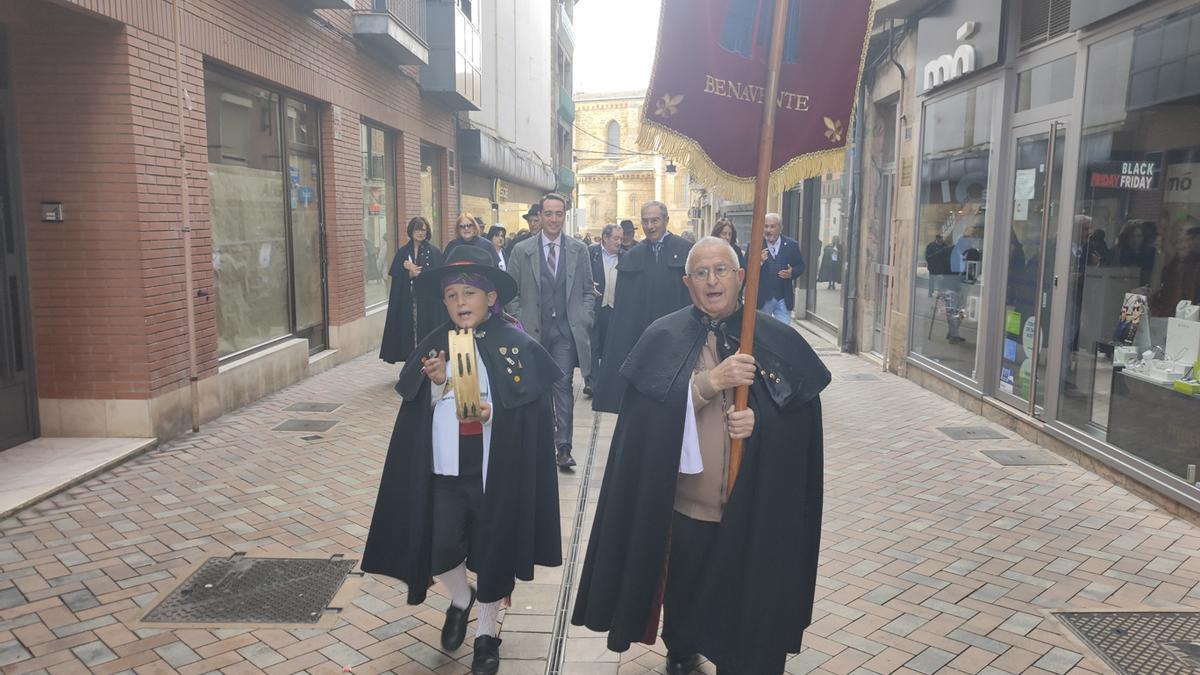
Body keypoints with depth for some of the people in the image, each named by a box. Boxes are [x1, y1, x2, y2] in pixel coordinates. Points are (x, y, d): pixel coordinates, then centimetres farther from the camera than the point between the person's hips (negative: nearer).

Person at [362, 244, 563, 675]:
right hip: (444, 468, 2)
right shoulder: (432, 346, 2)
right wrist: (436, 384, -17)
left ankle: (487, 634, 32)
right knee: (439, 548, 3)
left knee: (491, 550, 9)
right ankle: (460, 599, 38)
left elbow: (532, 411, -7)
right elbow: (416, 413, 2)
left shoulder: (518, 346, -6)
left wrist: (491, 413, -23)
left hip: (497, 470, -2)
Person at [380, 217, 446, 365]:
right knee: (410, 329, 0)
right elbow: (396, 277, 3)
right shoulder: (402, 252, 9)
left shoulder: (434, 252, 2)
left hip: (428, 299, -2)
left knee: (426, 330, -4)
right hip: (407, 300, 2)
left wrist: (416, 270, -12)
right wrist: (410, 274, -16)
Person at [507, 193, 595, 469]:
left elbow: (588, 290, 9)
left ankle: (563, 447, 0)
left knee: (564, 386, -3)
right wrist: (521, 322, -4)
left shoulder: (579, 249, 4)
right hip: (534, 330, 1)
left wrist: (583, 321, -1)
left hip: (566, 331, 0)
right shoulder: (521, 250, 2)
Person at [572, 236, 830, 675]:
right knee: (685, 601, 20)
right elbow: (646, 417, -15)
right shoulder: (662, 339, -4)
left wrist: (759, 422, -20)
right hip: (682, 506, 0)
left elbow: (802, 422, -1)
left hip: (754, 513, 0)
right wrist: (709, 382, -26)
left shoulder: (779, 342, -2)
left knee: (746, 616, 12)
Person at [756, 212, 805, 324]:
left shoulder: (792, 245, 1)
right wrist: (759, 261, -25)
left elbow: (800, 266, 8)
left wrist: (792, 272, -13)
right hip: (762, 298, 0)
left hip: (784, 299, 1)